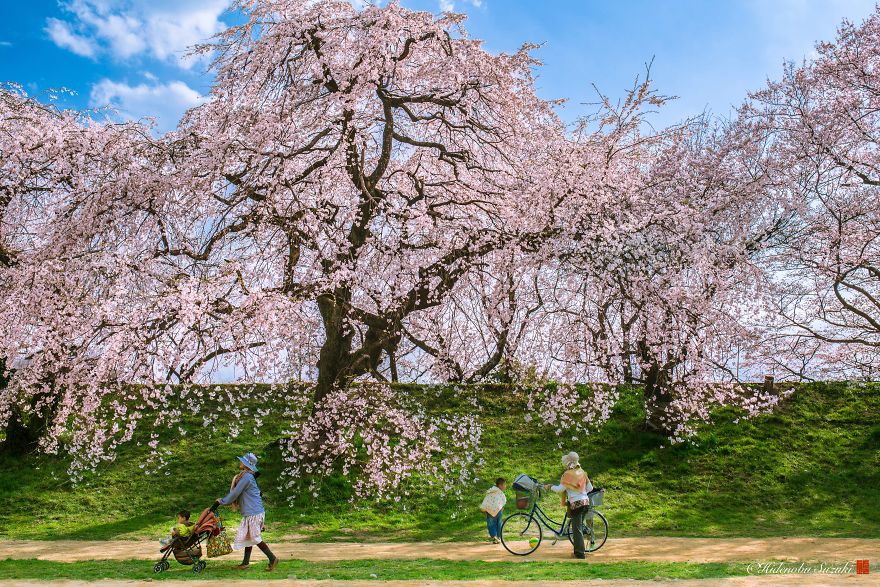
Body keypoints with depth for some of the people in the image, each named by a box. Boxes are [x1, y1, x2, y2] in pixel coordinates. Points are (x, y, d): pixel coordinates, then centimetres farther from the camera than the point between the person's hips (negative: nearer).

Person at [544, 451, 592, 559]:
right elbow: (590, 488, 14)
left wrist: (550, 487, 1)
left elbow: (560, 489, -14)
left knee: (577, 529, -2)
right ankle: (578, 551, 22)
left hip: (576, 504, -7)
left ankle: (580, 553, 0)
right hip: (586, 502, 7)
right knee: (579, 527, 16)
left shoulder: (568, 474, -13)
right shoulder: (582, 472, 9)